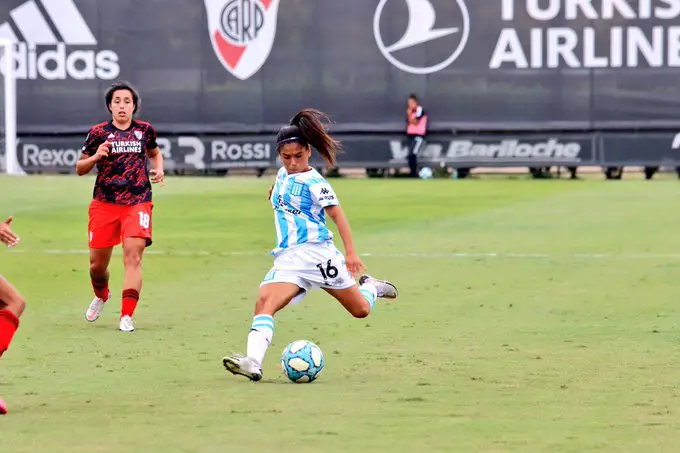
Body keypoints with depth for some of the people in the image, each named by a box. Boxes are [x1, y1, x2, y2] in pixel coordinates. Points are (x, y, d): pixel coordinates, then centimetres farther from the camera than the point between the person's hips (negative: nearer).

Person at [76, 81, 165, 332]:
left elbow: (155, 152, 28)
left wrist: (158, 169, 7)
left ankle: (127, 316, -18)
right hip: (104, 204, 0)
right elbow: (80, 168, 7)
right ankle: (101, 295, 40)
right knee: (97, 263, 6)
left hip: (137, 203, 0)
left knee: (133, 256, -17)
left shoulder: (145, 130, 7)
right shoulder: (98, 132, 2)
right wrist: (96, 156, -12)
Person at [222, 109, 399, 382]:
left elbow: (337, 215, -17)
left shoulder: (314, 183, -10)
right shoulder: (283, 174, 11)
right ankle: (253, 363, -37)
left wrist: (350, 252, -25)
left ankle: (370, 287, 43)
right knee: (264, 302, -22)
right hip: (287, 257, 5)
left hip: (316, 251, -5)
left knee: (361, 310, 7)